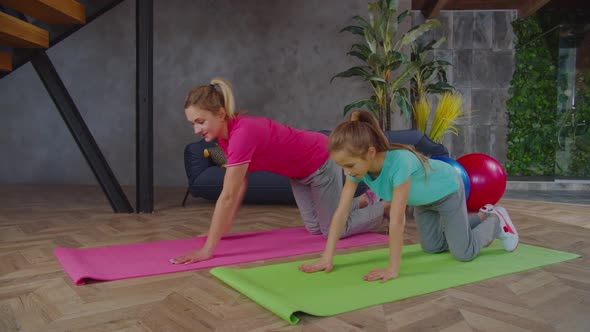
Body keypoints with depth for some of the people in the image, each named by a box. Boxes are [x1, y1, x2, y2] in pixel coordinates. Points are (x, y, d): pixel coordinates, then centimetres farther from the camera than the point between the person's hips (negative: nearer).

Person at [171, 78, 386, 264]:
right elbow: (240, 185, -3)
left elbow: (227, 197, -38)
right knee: (315, 228, 18)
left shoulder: (242, 133, -37)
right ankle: (365, 201, 39)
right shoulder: (225, 134, -10)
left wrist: (207, 250, -36)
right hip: (299, 170, 8)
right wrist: (221, 229, -1)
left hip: (320, 160, -8)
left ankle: (387, 207, 27)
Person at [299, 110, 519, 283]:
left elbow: (396, 221, -46)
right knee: (432, 247, 20)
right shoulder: (357, 165, -29)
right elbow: (341, 212, -27)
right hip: (424, 198, 6)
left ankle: (496, 221, 27)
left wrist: (393, 269, -41)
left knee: (464, 253, -2)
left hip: (447, 190, -6)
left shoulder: (399, 161, -48)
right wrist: (327, 258, -28)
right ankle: (482, 216, 41)